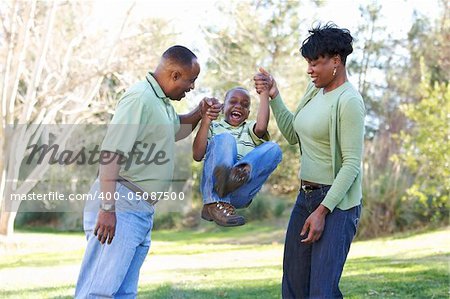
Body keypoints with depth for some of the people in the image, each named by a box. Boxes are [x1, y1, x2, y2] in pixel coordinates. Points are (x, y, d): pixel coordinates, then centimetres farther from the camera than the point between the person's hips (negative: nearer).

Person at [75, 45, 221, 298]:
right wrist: (108, 208, -25)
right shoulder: (140, 98, -11)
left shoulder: (162, 102, 19)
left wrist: (199, 114, 20)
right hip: (121, 205, -10)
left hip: (143, 211, 10)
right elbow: (111, 154, -19)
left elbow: (175, 129, 41)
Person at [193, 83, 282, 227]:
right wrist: (206, 120, -1)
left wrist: (264, 95, -1)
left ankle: (240, 173, -45)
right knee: (224, 139, -24)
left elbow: (261, 128, 1)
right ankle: (214, 204, -38)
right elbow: (197, 155, 3)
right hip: (213, 188, -2)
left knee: (273, 148, -14)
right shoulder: (213, 128, 22)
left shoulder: (250, 129, 27)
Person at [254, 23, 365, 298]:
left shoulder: (348, 101, -15)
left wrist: (322, 211, -21)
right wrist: (273, 97, 9)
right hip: (306, 195, 9)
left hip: (337, 202, -9)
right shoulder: (315, 91, 11)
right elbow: (293, 134, 19)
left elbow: (352, 164, -18)